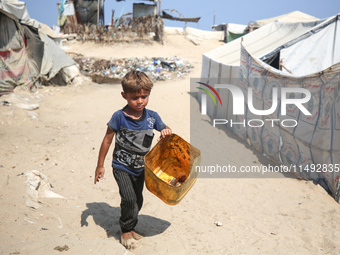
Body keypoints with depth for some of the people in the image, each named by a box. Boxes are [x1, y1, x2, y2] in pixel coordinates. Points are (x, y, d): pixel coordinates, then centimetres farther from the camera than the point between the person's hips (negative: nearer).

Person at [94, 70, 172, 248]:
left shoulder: (152, 116, -7)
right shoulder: (119, 117, -17)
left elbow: (165, 130, 5)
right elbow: (107, 141, -8)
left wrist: (166, 131, -22)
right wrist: (100, 165, -4)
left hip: (140, 168, 4)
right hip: (121, 167, -4)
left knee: (138, 201, 14)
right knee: (129, 199, -15)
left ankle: (130, 228, 38)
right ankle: (125, 230, 11)